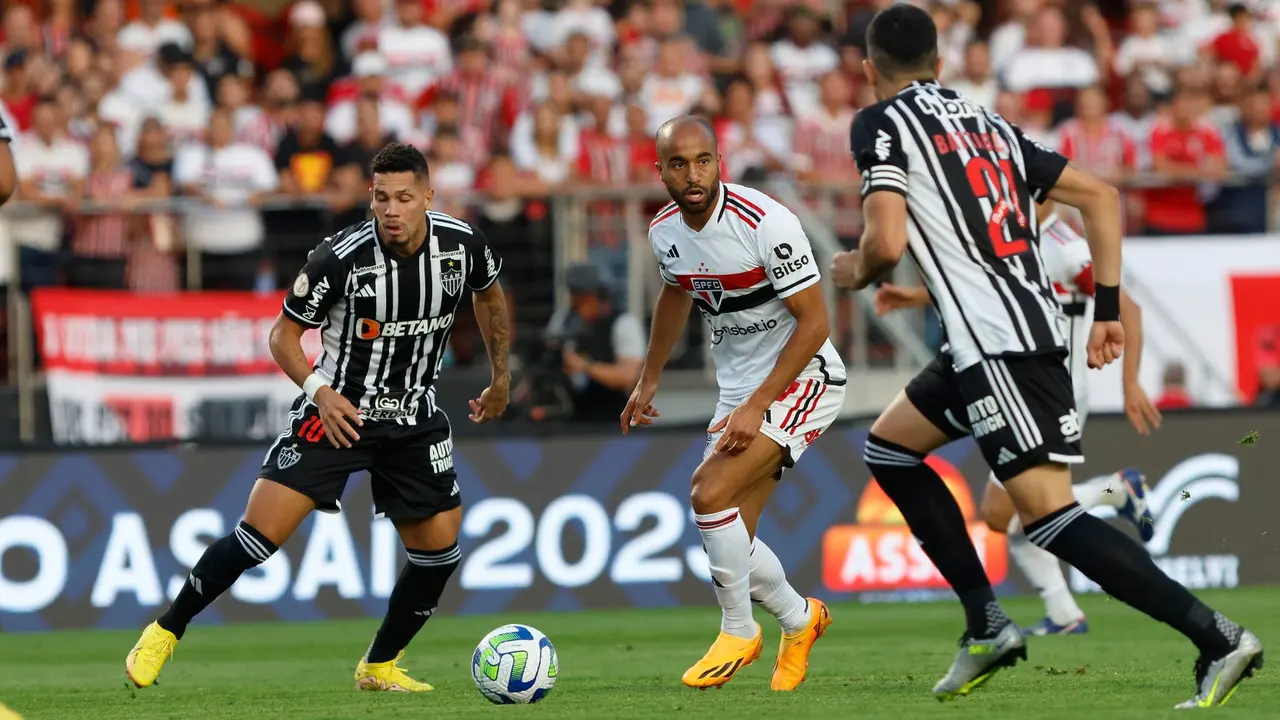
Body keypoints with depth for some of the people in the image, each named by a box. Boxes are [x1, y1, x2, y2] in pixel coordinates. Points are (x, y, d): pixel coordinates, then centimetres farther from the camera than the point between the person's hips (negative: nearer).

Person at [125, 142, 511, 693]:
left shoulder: (462, 245, -10)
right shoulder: (340, 259, -20)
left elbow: (488, 294, 15)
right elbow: (284, 335, -7)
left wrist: (501, 379, 20)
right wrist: (320, 391, -23)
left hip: (415, 419, 4)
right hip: (336, 410, -4)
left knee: (439, 550, 1)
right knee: (260, 533, -15)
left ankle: (379, 666, 22)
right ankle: (165, 632, 0)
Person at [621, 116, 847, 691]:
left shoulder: (765, 222, -24)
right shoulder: (665, 231, -1)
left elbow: (814, 322, -21)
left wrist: (756, 406, -23)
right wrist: (649, 381, 26)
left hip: (802, 380, -7)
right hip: (740, 390, 7)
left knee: (710, 493, -22)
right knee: (730, 538, 3)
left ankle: (739, 632, -3)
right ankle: (799, 620, 31)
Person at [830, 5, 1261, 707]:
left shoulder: (880, 123, -1)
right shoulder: (988, 122, 21)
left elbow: (888, 242, -14)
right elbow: (1101, 196, 17)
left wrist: (856, 273, 9)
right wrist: (1107, 308, 16)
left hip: (995, 344, -9)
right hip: (1034, 323, 9)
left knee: (1051, 515, -12)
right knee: (888, 447, 23)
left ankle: (1218, 638, -21)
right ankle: (987, 624, 18)